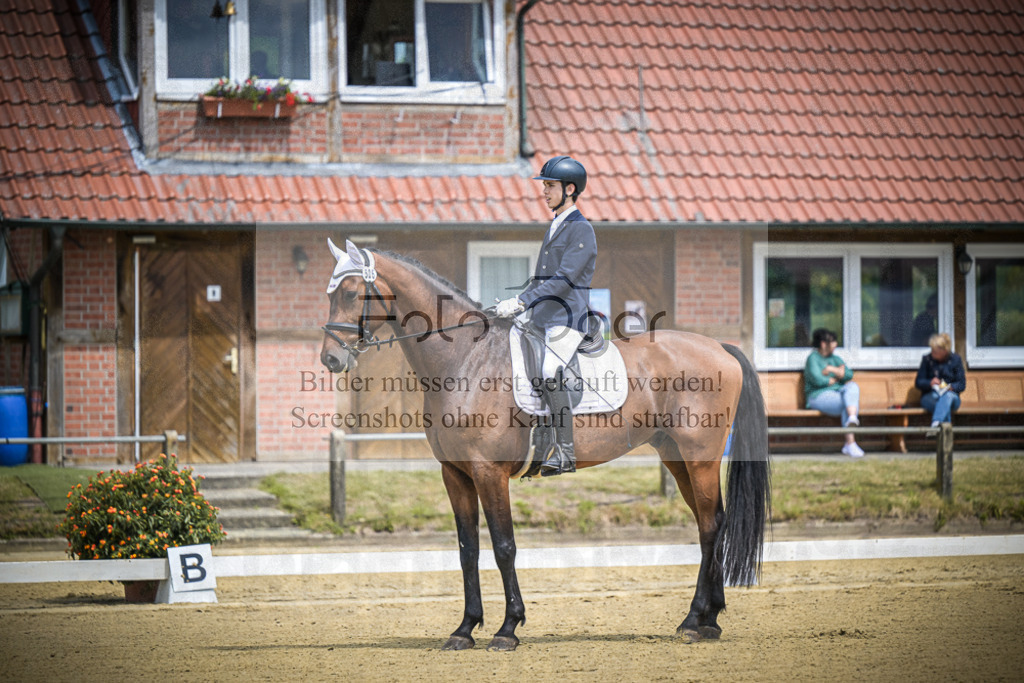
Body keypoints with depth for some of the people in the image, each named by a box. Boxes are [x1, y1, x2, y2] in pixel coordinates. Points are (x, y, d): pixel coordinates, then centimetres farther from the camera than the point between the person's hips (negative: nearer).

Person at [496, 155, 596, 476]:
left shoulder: (581, 230, -10)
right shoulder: (554, 227, 20)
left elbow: (565, 279, -20)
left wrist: (521, 302, -24)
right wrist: (517, 302, 18)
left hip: (567, 319, -9)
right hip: (541, 320, 9)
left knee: (550, 373, -25)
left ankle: (565, 451, -26)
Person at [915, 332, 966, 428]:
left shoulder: (955, 360, 3)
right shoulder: (927, 359, 3)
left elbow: (962, 384, 2)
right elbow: (918, 382, 5)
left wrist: (951, 387, -21)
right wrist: (930, 383, -17)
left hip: (951, 395, 0)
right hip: (930, 396, 0)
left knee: (947, 395, -39)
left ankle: (936, 423, -58)